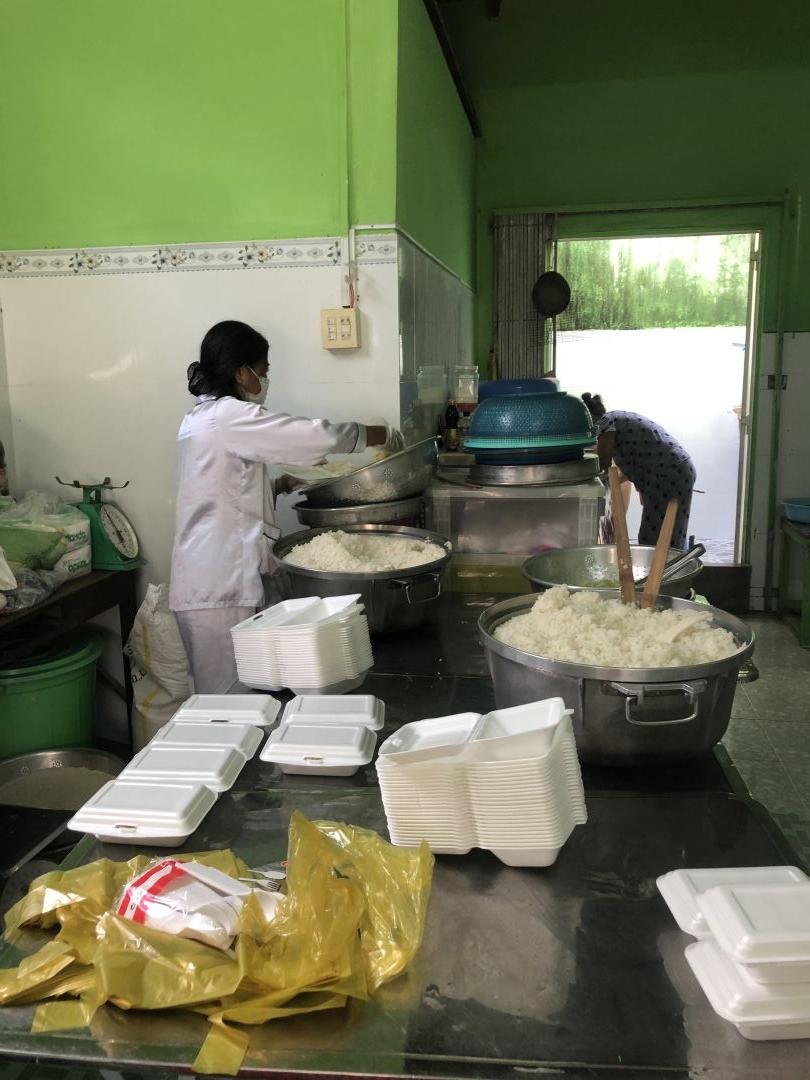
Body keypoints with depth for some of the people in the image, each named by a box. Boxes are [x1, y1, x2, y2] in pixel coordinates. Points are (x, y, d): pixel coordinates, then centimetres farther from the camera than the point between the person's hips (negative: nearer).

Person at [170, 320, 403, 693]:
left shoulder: (199, 418, 16)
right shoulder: (231, 417, -13)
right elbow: (321, 436, -14)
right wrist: (384, 435, 0)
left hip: (205, 583, 10)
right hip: (219, 590, -10)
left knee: (220, 700, 15)